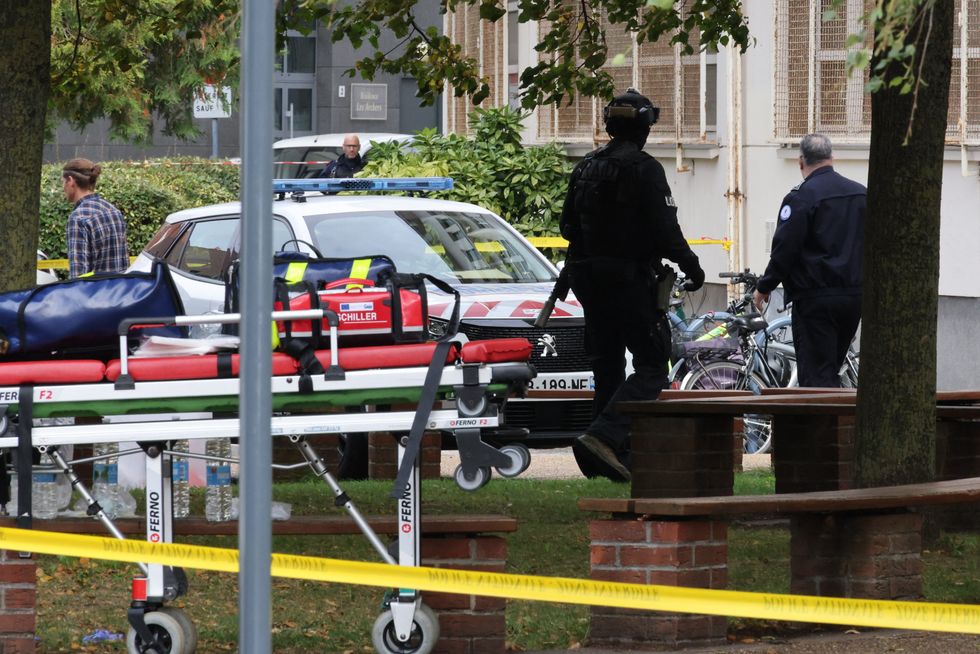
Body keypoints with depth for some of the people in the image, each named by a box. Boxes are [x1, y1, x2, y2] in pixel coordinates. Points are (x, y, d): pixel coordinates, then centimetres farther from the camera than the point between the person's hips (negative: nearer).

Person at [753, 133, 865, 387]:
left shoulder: (801, 197, -11)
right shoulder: (862, 194, 10)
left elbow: (784, 249, -14)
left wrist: (764, 288, -2)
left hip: (816, 299, -7)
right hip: (855, 296, 7)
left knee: (817, 374, -6)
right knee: (831, 371, 17)